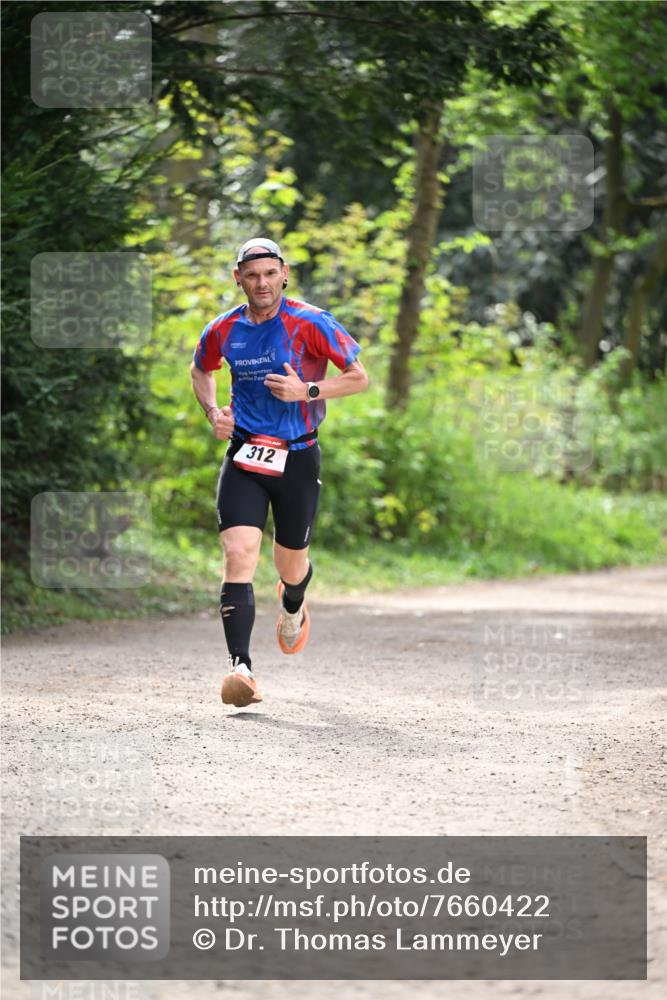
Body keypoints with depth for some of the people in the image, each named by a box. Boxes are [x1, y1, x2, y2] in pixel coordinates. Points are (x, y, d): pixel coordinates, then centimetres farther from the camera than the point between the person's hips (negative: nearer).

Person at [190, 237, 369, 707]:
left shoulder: (310, 323, -10)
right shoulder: (224, 330, 1)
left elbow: (359, 377, -5)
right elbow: (200, 370, 23)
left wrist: (307, 391, -19)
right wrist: (213, 412, 4)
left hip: (297, 457, -1)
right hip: (244, 456, 1)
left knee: (291, 565, 12)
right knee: (239, 556, -18)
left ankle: (293, 606, 51)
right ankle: (241, 666, -23)